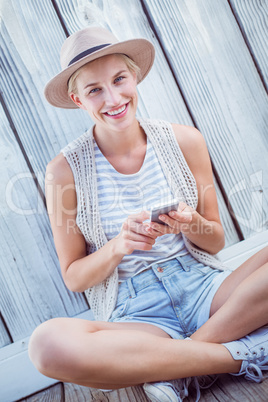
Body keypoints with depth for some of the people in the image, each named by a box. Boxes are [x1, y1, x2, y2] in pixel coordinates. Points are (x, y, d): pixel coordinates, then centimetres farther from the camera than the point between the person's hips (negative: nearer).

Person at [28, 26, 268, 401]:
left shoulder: (185, 141, 1)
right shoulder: (65, 171, -4)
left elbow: (216, 241, 8)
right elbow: (74, 277, 2)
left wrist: (190, 223, -15)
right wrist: (118, 247, -18)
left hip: (204, 289, 3)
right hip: (134, 316, -2)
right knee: (47, 344, -34)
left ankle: (170, 366, -17)